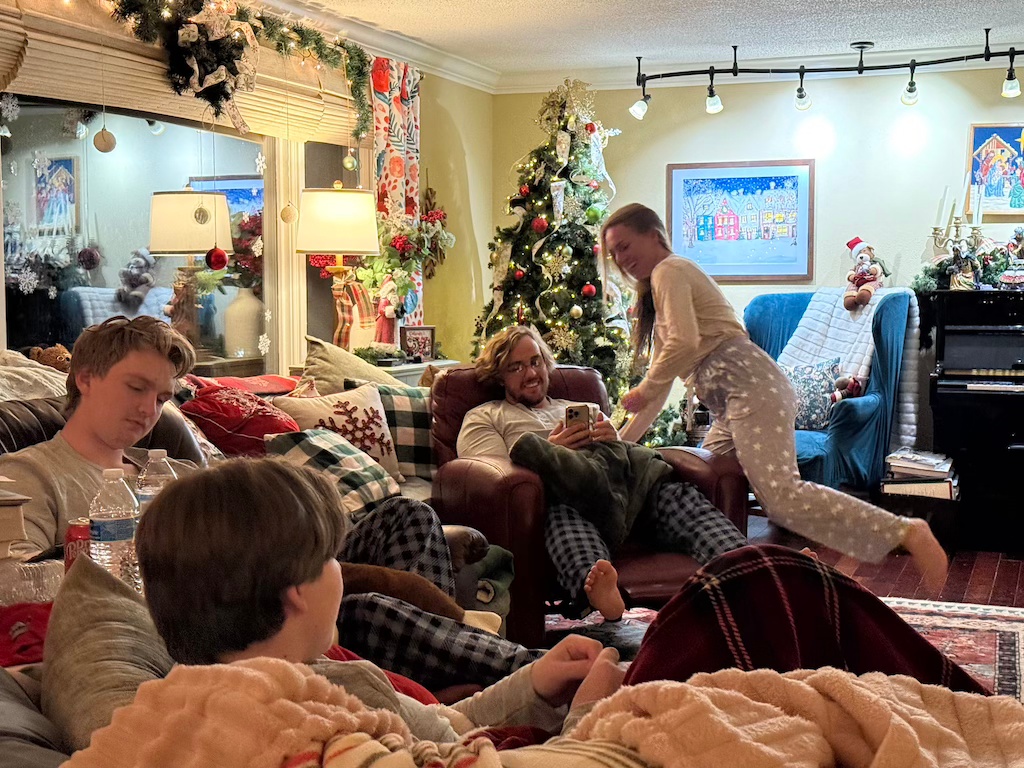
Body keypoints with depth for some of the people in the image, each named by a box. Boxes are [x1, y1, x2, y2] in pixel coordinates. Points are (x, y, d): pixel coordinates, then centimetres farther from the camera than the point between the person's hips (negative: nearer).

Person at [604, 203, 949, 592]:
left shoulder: (669, 270, 1)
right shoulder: (654, 294, 30)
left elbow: (684, 343, -17)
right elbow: (663, 380, 30)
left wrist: (644, 391, -4)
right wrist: (622, 441, 26)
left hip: (750, 386, -11)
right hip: (732, 403, 11)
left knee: (782, 495, -24)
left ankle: (907, 532, -25)